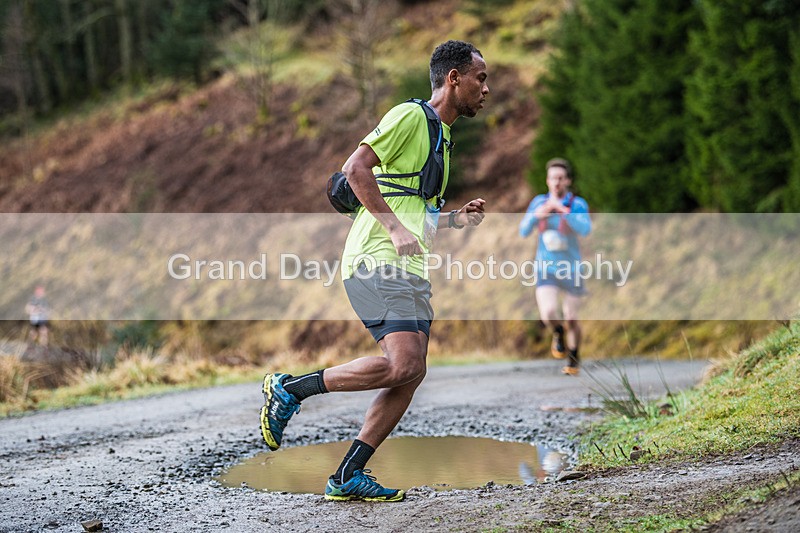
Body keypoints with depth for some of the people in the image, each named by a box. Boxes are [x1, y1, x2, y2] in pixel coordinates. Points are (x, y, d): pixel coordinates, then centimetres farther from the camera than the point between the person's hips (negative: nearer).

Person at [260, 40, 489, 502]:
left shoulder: (442, 135, 25)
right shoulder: (410, 115, -5)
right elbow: (356, 169, -16)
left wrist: (456, 219, 16)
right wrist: (396, 230, -21)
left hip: (410, 269, 10)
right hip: (377, 260, -10)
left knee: (412, 374, 0)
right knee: (403, 364, -21)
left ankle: (348, 476, 3)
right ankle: (289, 390, -7)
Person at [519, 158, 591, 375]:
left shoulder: (578, 204, -11)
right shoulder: (539, 202, -2)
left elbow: (585, 229, -28)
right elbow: (523, 231, -6)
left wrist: (563, 210, -39)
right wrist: (536, 215, -27)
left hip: (570, 270, -1)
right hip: (545, 270, 1)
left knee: (571, 320, 8)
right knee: (549, 314, -21)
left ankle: (574, 357, 38)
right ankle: (558, 334, 16)